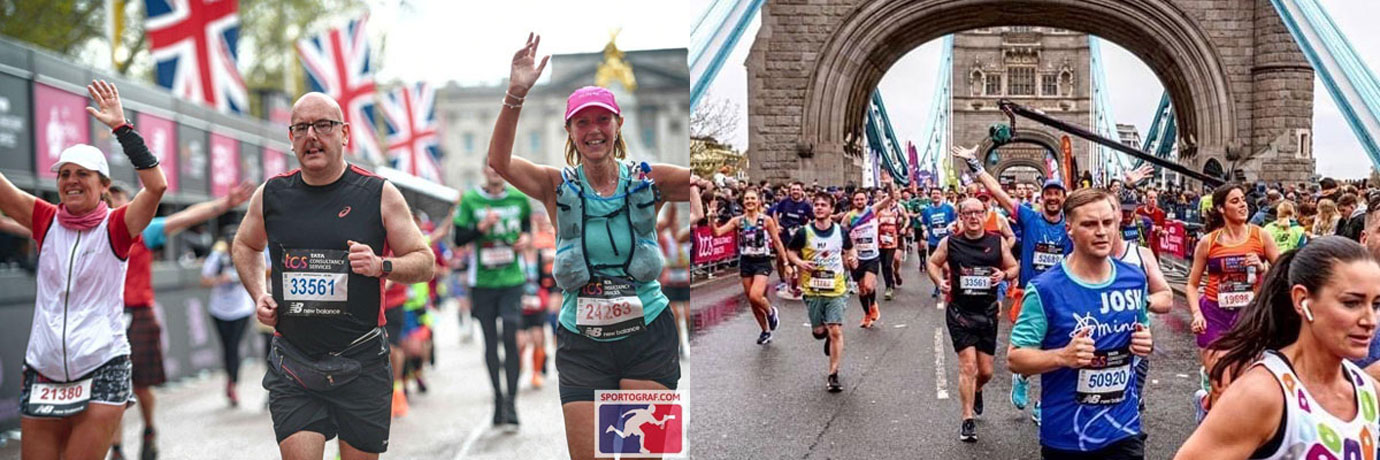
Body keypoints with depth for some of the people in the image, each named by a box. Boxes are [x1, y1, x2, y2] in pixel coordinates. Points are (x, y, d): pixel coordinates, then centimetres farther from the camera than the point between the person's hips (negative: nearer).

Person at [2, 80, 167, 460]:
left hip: (102, 370, -4)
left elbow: (157, 185, -19)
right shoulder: (46, 222, 8)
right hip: (43, 371, 4)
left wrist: (121, 127, -21)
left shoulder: (115, 227, -3)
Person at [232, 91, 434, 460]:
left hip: (361, 364, -1)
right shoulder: (271, 195, 5)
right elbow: (245, 245, 25)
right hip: (293, 364, 1)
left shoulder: (379, 195, -2)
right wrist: (258, 295, 9)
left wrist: (381, 266, -16)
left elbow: (424, 262, 3)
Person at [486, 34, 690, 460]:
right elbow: (499, 160, -15)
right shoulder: (558, 186, 0)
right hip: (582, 344, 1)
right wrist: (515, 95, -29)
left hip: (647, 337, 0)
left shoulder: (648, 181, 0)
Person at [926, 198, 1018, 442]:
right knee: (968, 365, -10)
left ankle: (976, 391, 47)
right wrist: (940, 281, -8)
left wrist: (1004, 274, -14)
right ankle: (968, 420, 0)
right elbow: (933, 263, 10)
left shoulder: (998, 242, -2)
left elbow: (1014, 267, 8)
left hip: (988, 312, 2)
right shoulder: (950, 242, -5)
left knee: (986, 371, 11)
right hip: (960, 312, -2)